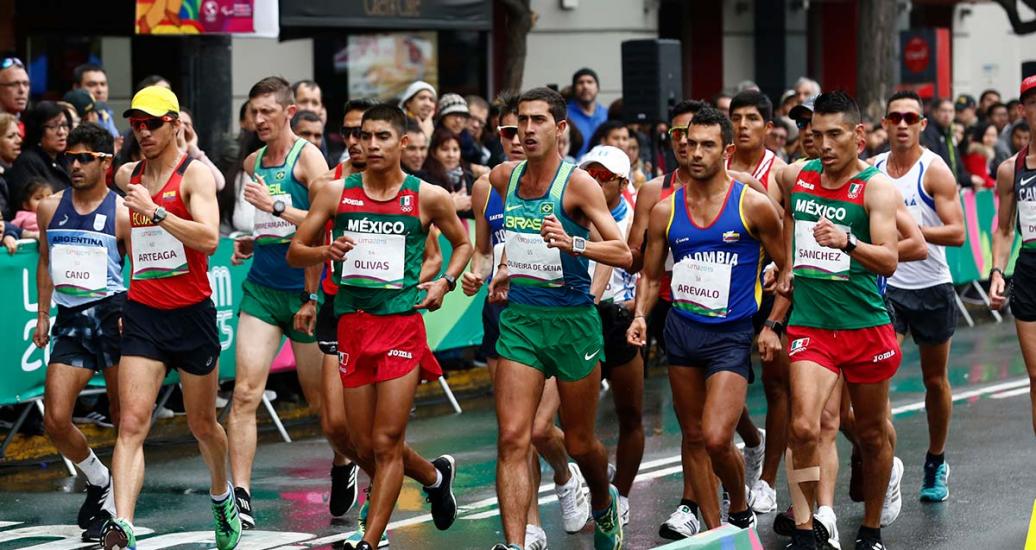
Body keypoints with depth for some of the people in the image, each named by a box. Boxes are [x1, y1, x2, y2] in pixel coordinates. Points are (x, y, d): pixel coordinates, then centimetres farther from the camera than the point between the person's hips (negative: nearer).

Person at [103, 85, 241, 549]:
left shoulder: (194, 174, -8)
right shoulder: (127, 176, 8)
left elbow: (209, 239, -23)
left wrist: (156, 213, -30)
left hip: (191, 314, -3)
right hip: (142, 315, 3)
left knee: (202, 424, 14)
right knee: (132, 423, -13)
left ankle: (222, 496, 42)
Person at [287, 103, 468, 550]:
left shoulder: (427, 197, 1)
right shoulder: (336, 193, 5)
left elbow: (463, 243, 18)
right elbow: (294, 252, 8)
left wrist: (445, 282, 1)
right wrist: (325, 253, -13)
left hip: (402, 323, -3)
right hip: (352, 324, 3)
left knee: (386, 444, -9)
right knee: (365, 447, 8)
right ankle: (435, 475, 36)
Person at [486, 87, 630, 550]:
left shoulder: (578, 183, -11)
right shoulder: (504, 177, 5)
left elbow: (623, 253, -19)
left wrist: (572, 243, -34)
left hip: (572, 320, -3)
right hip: (520, 319, 3)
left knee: (579, 443, 12)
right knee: (512, 438, -12)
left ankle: (604, 504, 43)